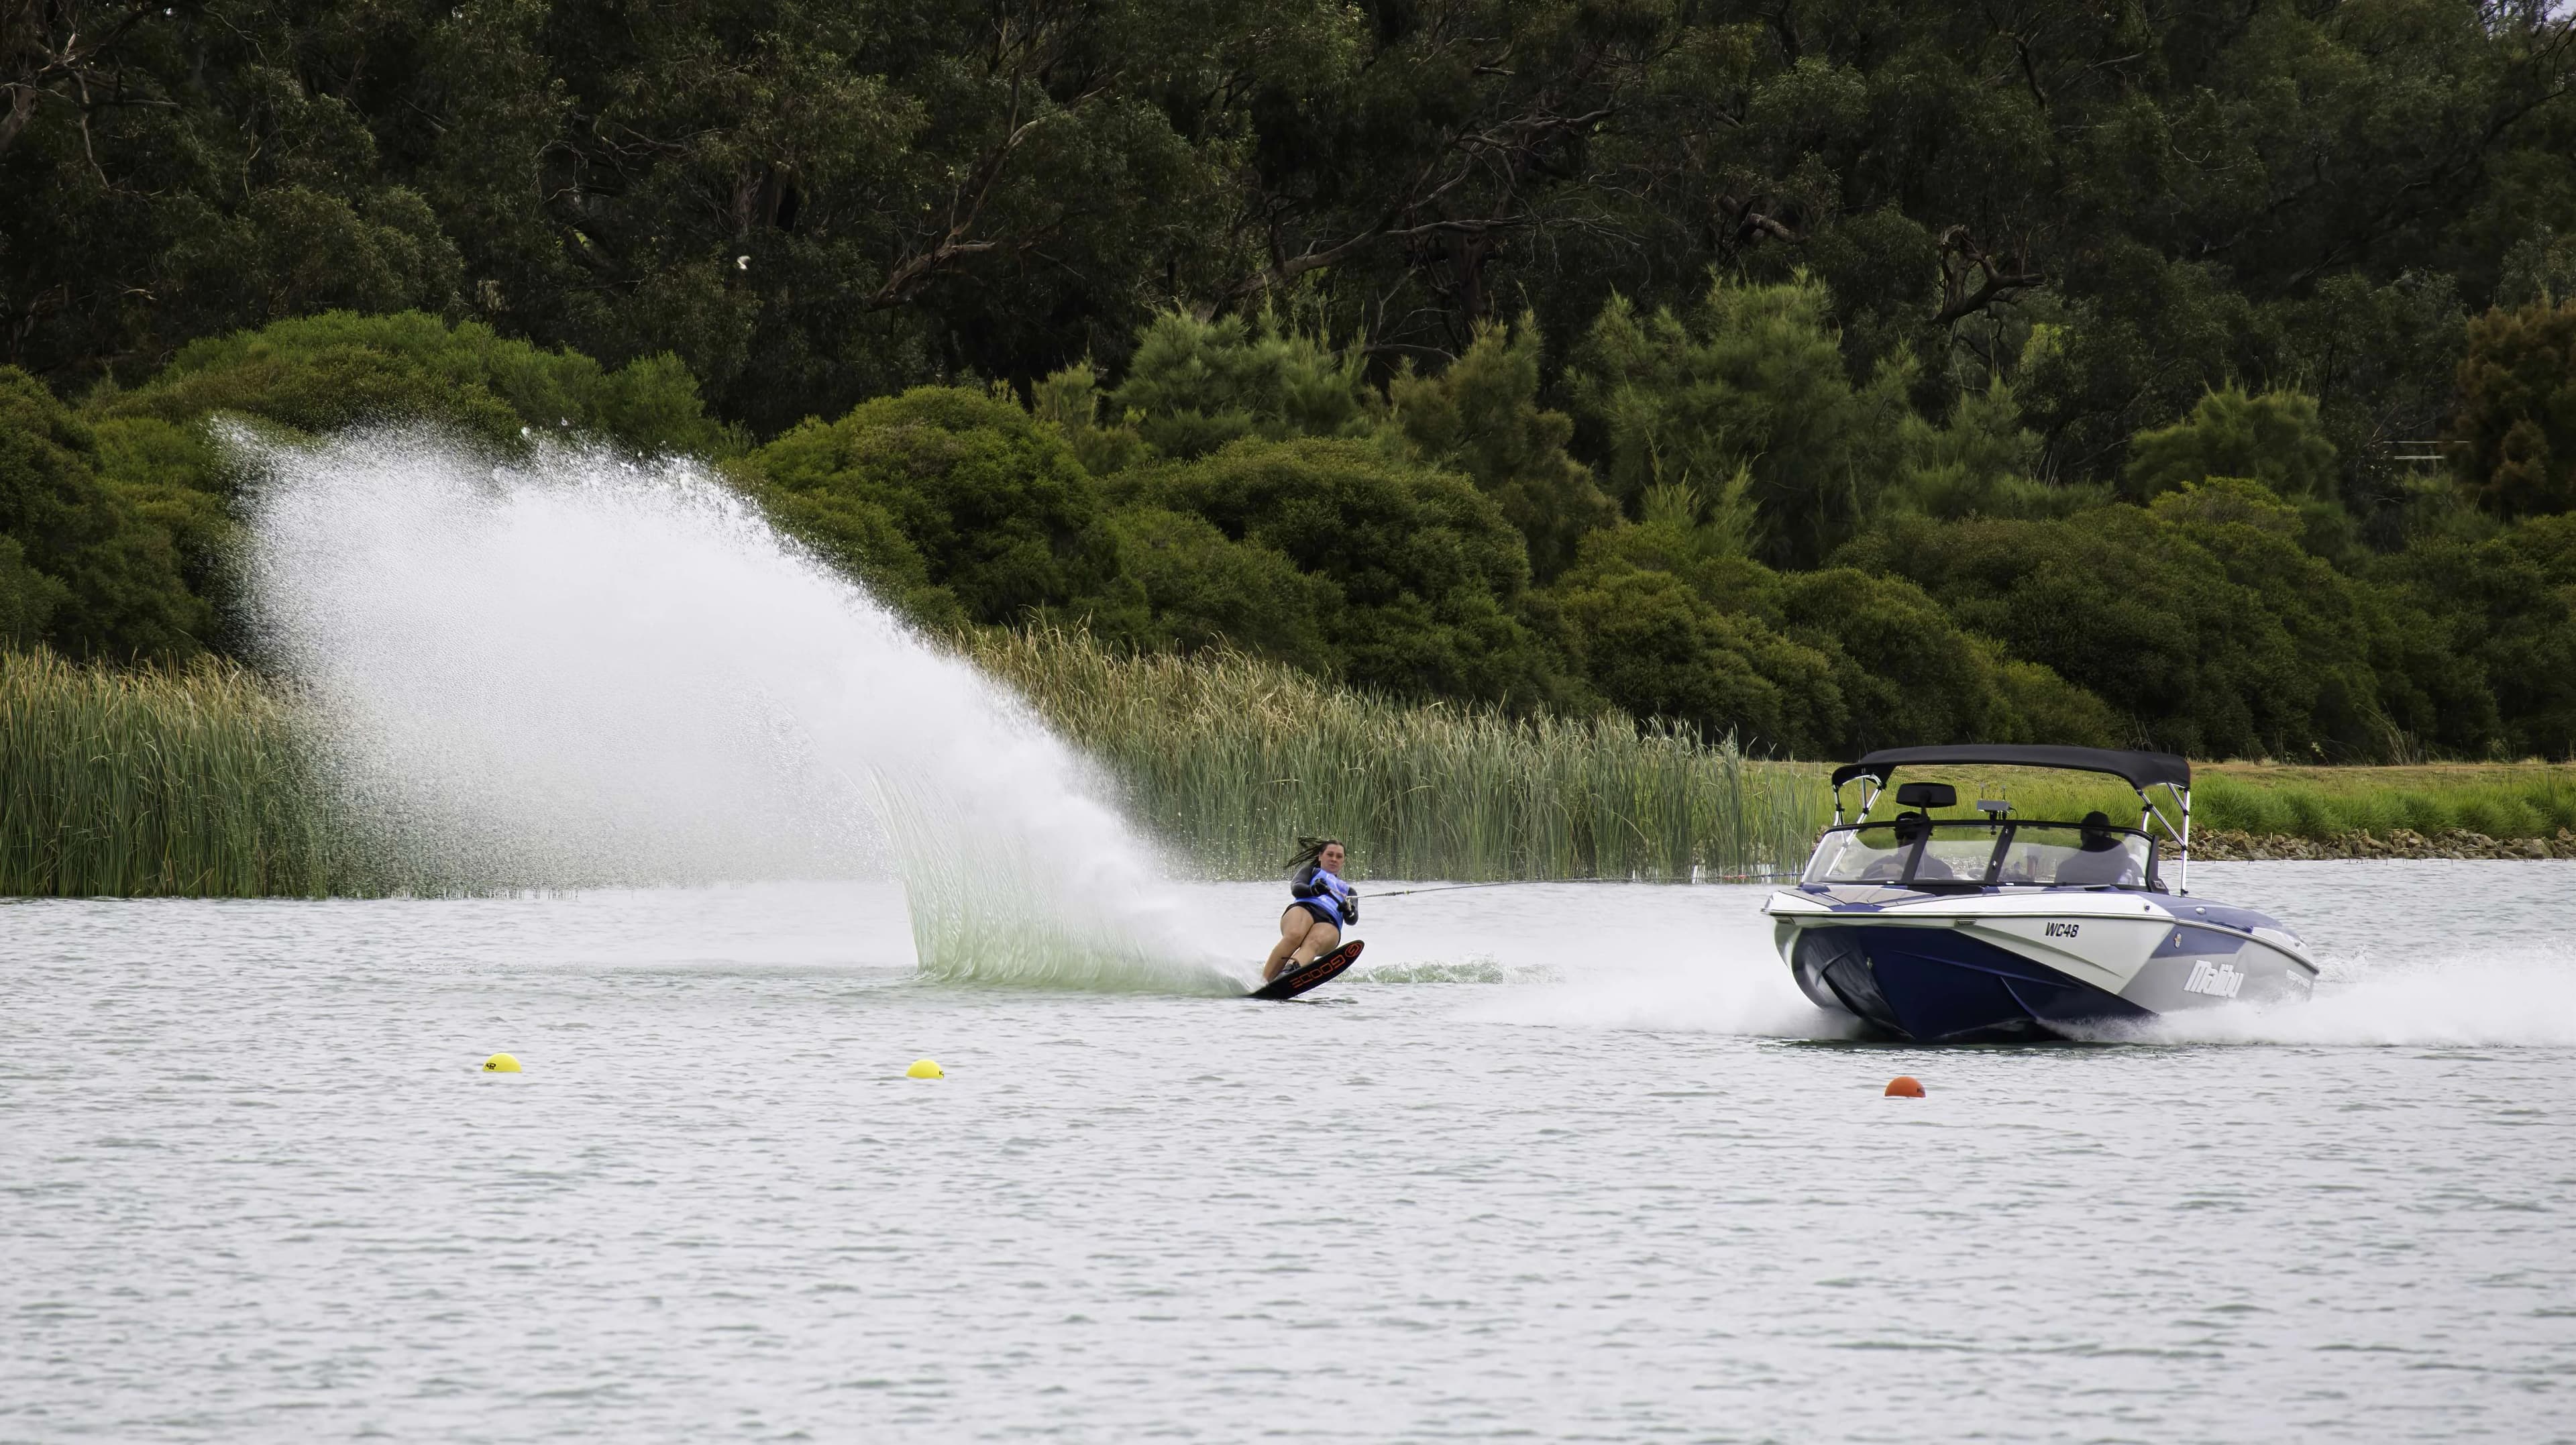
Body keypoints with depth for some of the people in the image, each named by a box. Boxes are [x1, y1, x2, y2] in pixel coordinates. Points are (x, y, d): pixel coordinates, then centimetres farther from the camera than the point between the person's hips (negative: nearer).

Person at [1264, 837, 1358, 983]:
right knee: (1294, 936, -37)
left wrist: (1348, 911, -8)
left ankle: (1291, 971, -66)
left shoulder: (1349, 891, 39)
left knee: (1313, 943, -36)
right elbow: (1296, 888, 9)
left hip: (1329, 924, 1)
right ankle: (1263, 981, -47)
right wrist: (1313, 890, -15)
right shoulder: (1311, 871, 34)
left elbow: (1352, 920, 18)